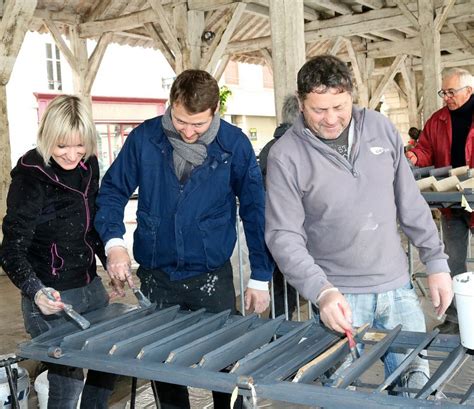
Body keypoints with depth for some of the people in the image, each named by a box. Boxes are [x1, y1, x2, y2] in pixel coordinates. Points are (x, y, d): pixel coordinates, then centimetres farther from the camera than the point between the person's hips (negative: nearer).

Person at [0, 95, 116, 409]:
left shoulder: (88, 165, 0)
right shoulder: (30, 177, -19)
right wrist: (36, 291, -35)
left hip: (91, 287, 7)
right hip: (53, 299, -7)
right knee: (67, 382, 1)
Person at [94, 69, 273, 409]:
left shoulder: (234, 144, -9)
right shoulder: (144, 138, -6)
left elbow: (255, 211, -4)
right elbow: (113, 191, 4)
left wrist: (261, 277, -3)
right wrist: (114, 242, -12)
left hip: (212, 276, -1)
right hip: (156, 277, 2)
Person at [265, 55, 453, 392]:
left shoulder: (381, 128, 0)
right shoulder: (286, 156, -12)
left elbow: (410, 203, 7)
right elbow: (284, 236, -14)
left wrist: (436, 261, 5)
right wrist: (322, 291, -25)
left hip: (397, 289, 4)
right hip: (339, 298, -3)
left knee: (417, 385, 12)